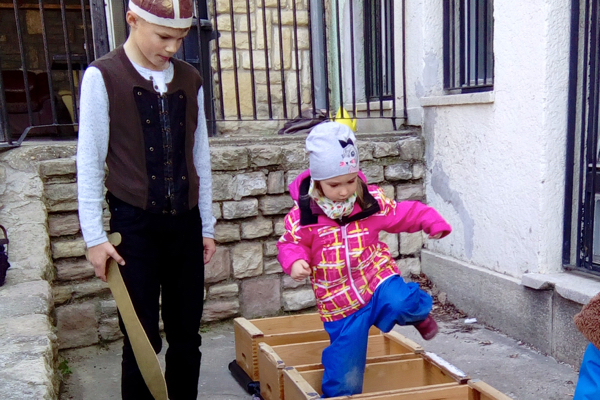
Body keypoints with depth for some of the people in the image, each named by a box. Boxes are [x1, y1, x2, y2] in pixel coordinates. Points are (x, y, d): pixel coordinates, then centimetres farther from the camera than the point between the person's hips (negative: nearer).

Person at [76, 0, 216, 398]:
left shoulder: (190, 79, 7)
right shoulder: (102, 77, -5)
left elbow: (200, 157, 10)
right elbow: (90, 162, -5)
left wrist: (207, 226, 11)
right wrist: (94, 236, -6)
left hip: (185, 223, 4)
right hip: (135, 226, -4)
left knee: (187, 338, 11)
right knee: (142, 339, 4)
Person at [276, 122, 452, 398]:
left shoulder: (372, 200, -5)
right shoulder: (302, 214, -10)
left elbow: (404, 214, 7)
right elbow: (290, 244, 0)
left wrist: (433, 222, -6)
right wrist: (294, 262, -21)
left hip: (377, 280, 1)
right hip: (339, 304, 0)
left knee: (400, 303, -33)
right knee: (344, 376, 2)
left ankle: (418, 312, 5)